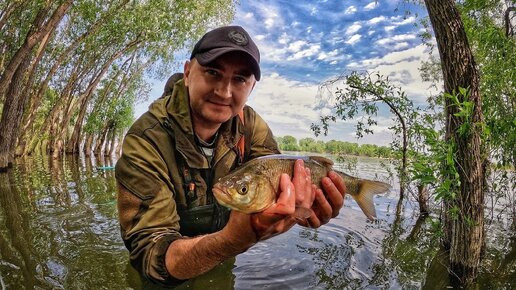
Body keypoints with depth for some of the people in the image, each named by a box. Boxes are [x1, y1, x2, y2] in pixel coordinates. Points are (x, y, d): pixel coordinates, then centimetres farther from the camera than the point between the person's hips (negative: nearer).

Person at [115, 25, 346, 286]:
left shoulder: (249, 125, -8)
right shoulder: (146, 140, -22)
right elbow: (150, 254, -26)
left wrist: (296, 206, -33)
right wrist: (236, 238, -42)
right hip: (172, 281, -2)